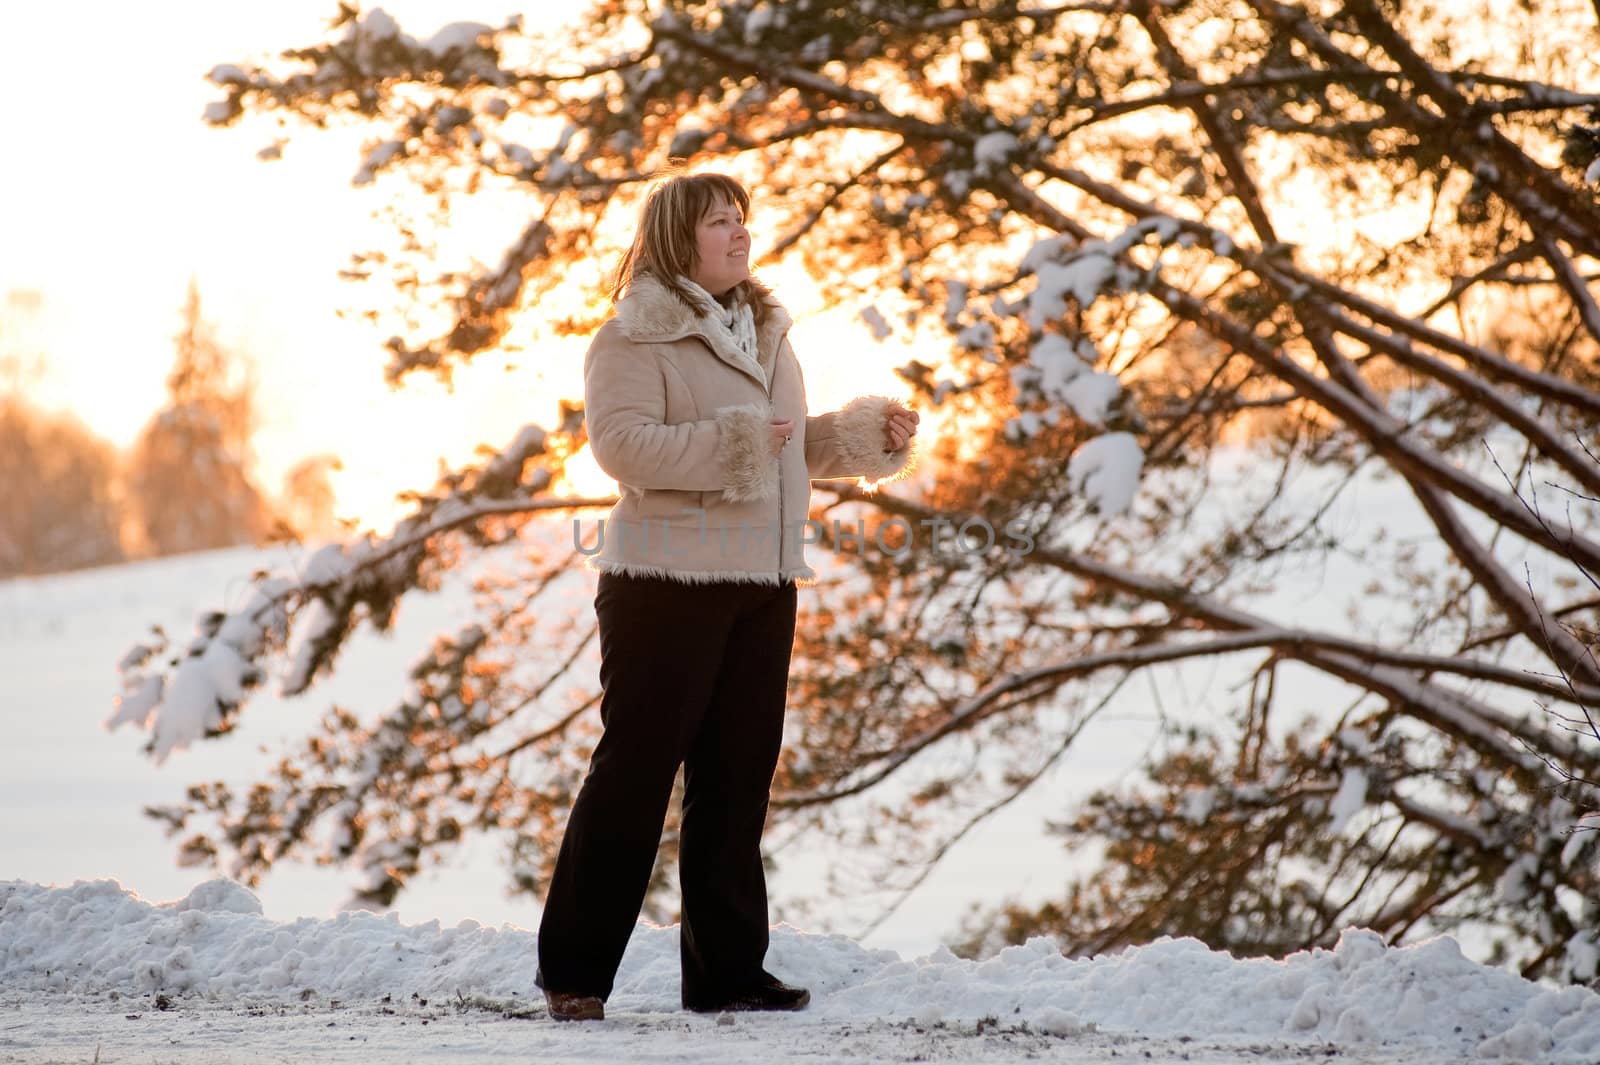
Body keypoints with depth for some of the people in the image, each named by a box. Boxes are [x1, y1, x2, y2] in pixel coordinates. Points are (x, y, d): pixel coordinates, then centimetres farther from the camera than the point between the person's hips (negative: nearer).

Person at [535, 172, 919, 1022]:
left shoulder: (763, 330, 17)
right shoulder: (637, 334, -8)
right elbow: (620, 442, -20)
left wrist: (867, 433, 11)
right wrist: (731, 442, -26)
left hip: (762, 584, 8)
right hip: (666, 579, -7)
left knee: (738, 776, 9)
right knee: (635, 770, -5)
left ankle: (725, 970, 16)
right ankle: (573, 973, 2)